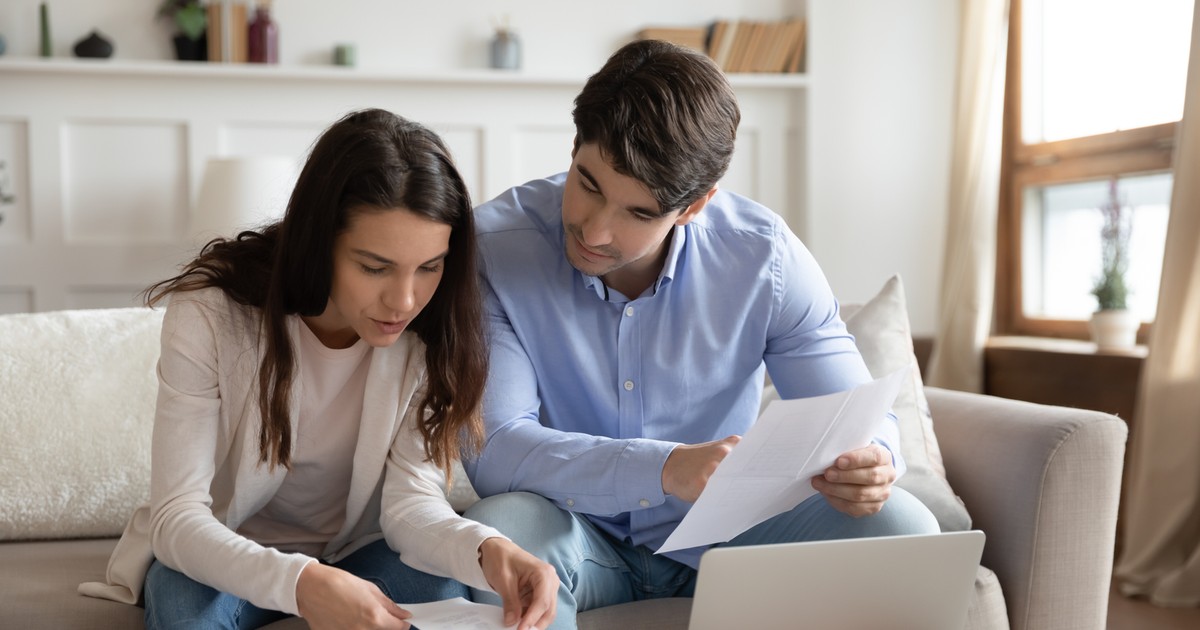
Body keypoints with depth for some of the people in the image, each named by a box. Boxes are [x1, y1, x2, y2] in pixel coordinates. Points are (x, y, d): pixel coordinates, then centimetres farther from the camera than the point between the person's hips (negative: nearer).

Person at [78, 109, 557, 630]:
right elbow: (177, 518, -27)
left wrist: (487, 548, -43)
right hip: (217, 552, -1)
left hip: (354, 554, 1)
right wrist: (300, 583, -47)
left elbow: (410, 500, -20)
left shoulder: (431, 334, -16)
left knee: (440, 587, -30)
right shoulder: (209, 317, -24)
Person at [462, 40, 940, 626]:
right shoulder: (493, 245, -18)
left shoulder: (764, 255, -13)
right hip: (576, 531, -3)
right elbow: (491, 446, -25)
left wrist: (869, 464, -32)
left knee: (898, 524, -17)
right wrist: (666, 468, -40)